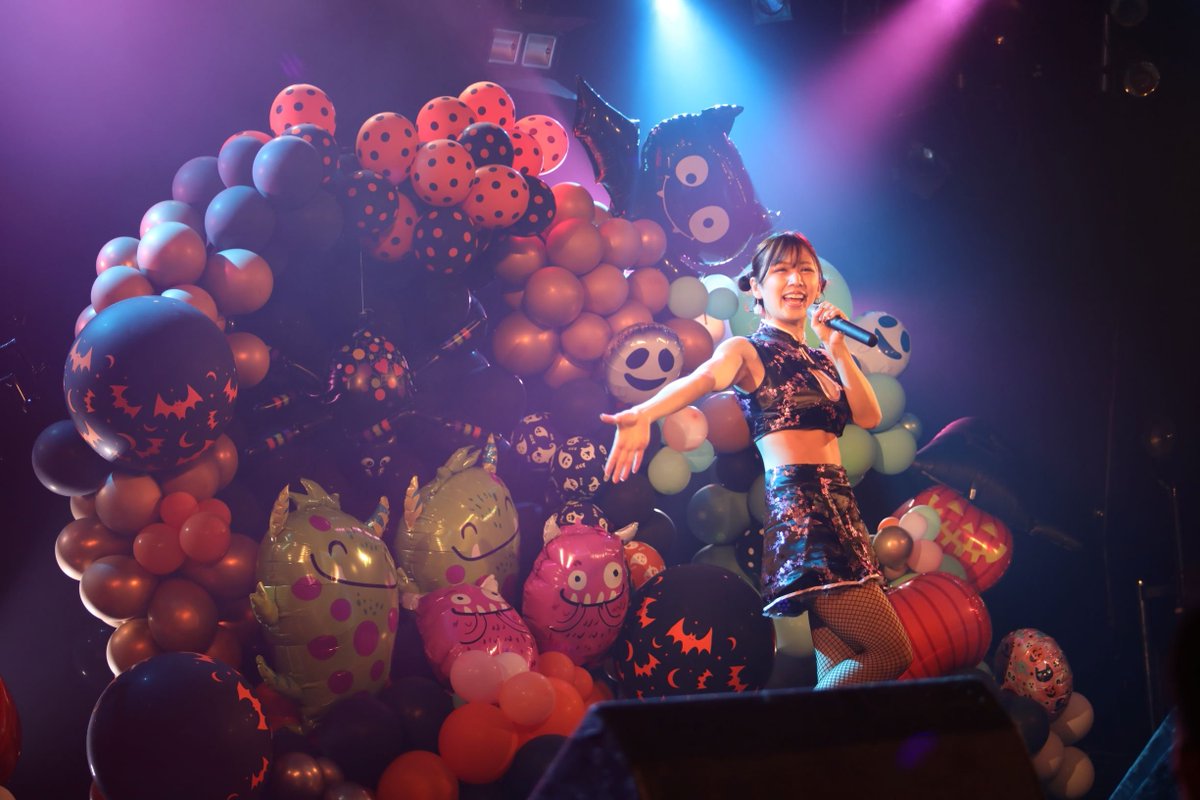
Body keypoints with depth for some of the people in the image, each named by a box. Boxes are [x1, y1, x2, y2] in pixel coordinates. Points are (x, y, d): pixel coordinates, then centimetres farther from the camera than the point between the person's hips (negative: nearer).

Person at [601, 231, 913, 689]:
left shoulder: (821, 357, 22)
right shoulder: (748, 351, 1)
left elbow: (869, 416, 8)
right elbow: (704, 378, -22)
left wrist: (838, 349, -1)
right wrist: (644, 413, -42)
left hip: (839, 507, 7)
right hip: (796, 505, -7)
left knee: (840, 672, 2)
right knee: (891, 654, -12)